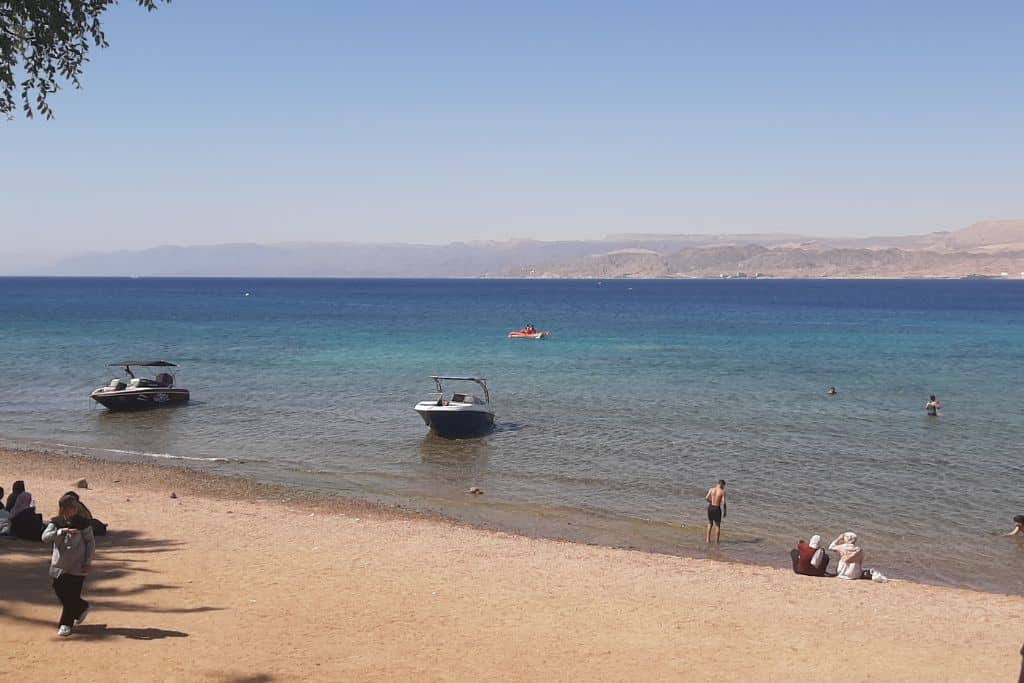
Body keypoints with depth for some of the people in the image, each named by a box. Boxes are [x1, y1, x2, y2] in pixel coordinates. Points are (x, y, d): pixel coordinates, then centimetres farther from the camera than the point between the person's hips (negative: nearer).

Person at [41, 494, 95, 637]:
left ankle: (66, 624, 5)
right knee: (59, 590, 8)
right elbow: (45, 537, -15)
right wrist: (63, 531, -29)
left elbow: (90, 542, -2)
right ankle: (82, 608, 32)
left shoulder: (82, 522, -8)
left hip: (77, 566, -4)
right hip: (59, 564, 4)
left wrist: (88, 562, -7)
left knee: (72, 594, -5)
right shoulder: (56, 522, 0)